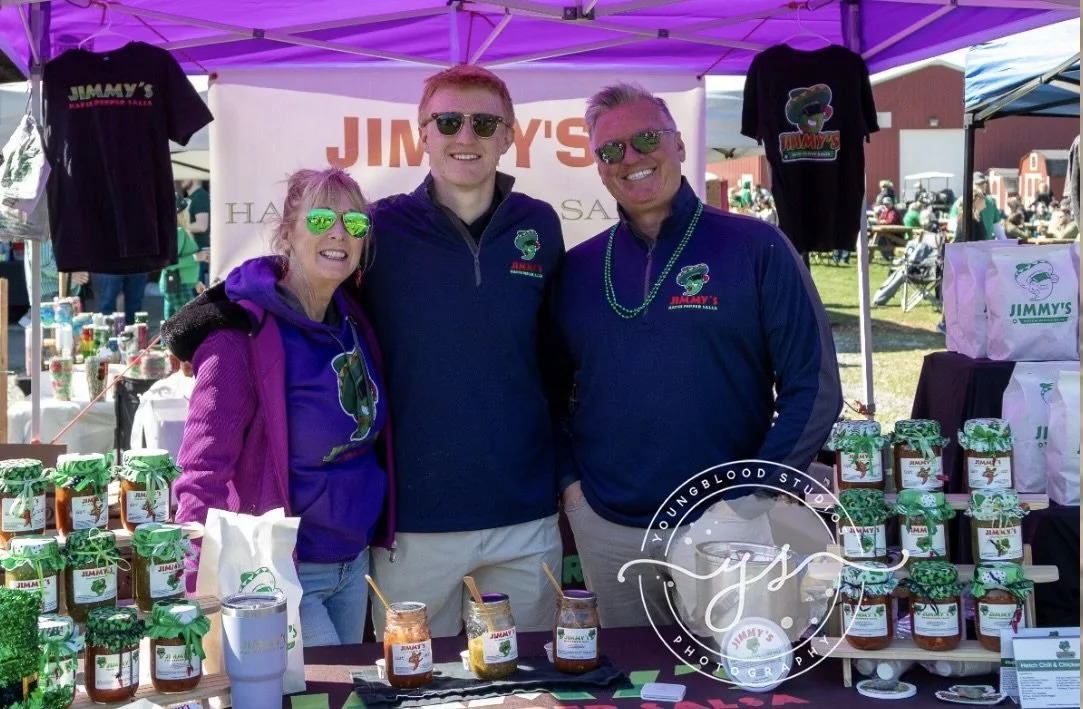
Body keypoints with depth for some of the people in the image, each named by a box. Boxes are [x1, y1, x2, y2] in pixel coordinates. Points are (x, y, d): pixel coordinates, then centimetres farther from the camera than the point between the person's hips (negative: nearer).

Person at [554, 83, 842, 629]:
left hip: (725, 525, -3)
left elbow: (814, 386, -6)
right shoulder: (578, 268, 7)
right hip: (604, 527, 3)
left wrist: (753, 493, -11)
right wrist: (569, 479, 2)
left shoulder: (754, 248, -4)